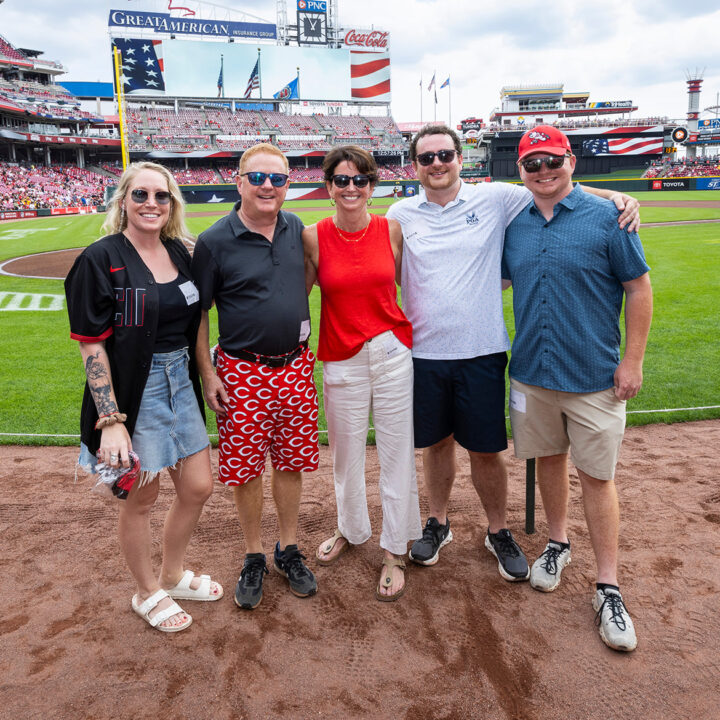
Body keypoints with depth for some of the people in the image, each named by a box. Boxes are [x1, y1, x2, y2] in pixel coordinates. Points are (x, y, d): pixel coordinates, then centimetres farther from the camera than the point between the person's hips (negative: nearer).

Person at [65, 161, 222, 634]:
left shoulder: (180, 253, 7)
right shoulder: (101, 259, -11)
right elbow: (91, 345, -14)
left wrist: (205, 378, 14)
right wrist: (110, 421, -19)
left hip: (180, 383, 6)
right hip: (132, 393, -6)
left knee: (199, 487, 13)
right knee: (141, 498, 9)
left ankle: (173, 576, 38)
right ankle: (148, 593, 33)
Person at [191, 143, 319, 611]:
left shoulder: (295, 229, 4)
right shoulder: (215, 242, -8)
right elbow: (198, 312, -3)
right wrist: (207, 372, -8)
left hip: (295, 367, 4)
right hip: (243, 371, -3)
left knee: (291, 462, 12)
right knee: (245, 467, 5)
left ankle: (289, 549, 30)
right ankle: (254, 556, 26)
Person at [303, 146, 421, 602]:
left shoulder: (391, 230, -1)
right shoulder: (313, 238, -3)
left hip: (393, 351, 0)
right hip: (342, 359, 0)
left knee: (397, 453, 6)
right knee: (346, 453, 14)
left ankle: (395, 551, 24)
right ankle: (351, 530, 42)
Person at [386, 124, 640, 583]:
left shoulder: (494, 199, 0)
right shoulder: (401, 214, 5)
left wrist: (613, 195, -10)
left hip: (481, 351, -1)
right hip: (424, 352, 2)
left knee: (486, 450, 7)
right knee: (436, 443, 15)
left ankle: (499, 532, 30)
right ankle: (439, 524, 37)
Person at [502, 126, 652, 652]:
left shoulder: (606, 217, -6)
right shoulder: (514, 224, 6)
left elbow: (639, 287, -4)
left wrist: (633, 360, -8)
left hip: (594, 374, -3)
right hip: (532, 371, 4)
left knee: (597, 476, 2)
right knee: (549, 458, 16)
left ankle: (609, 589, 15)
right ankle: (558, 544, 38)